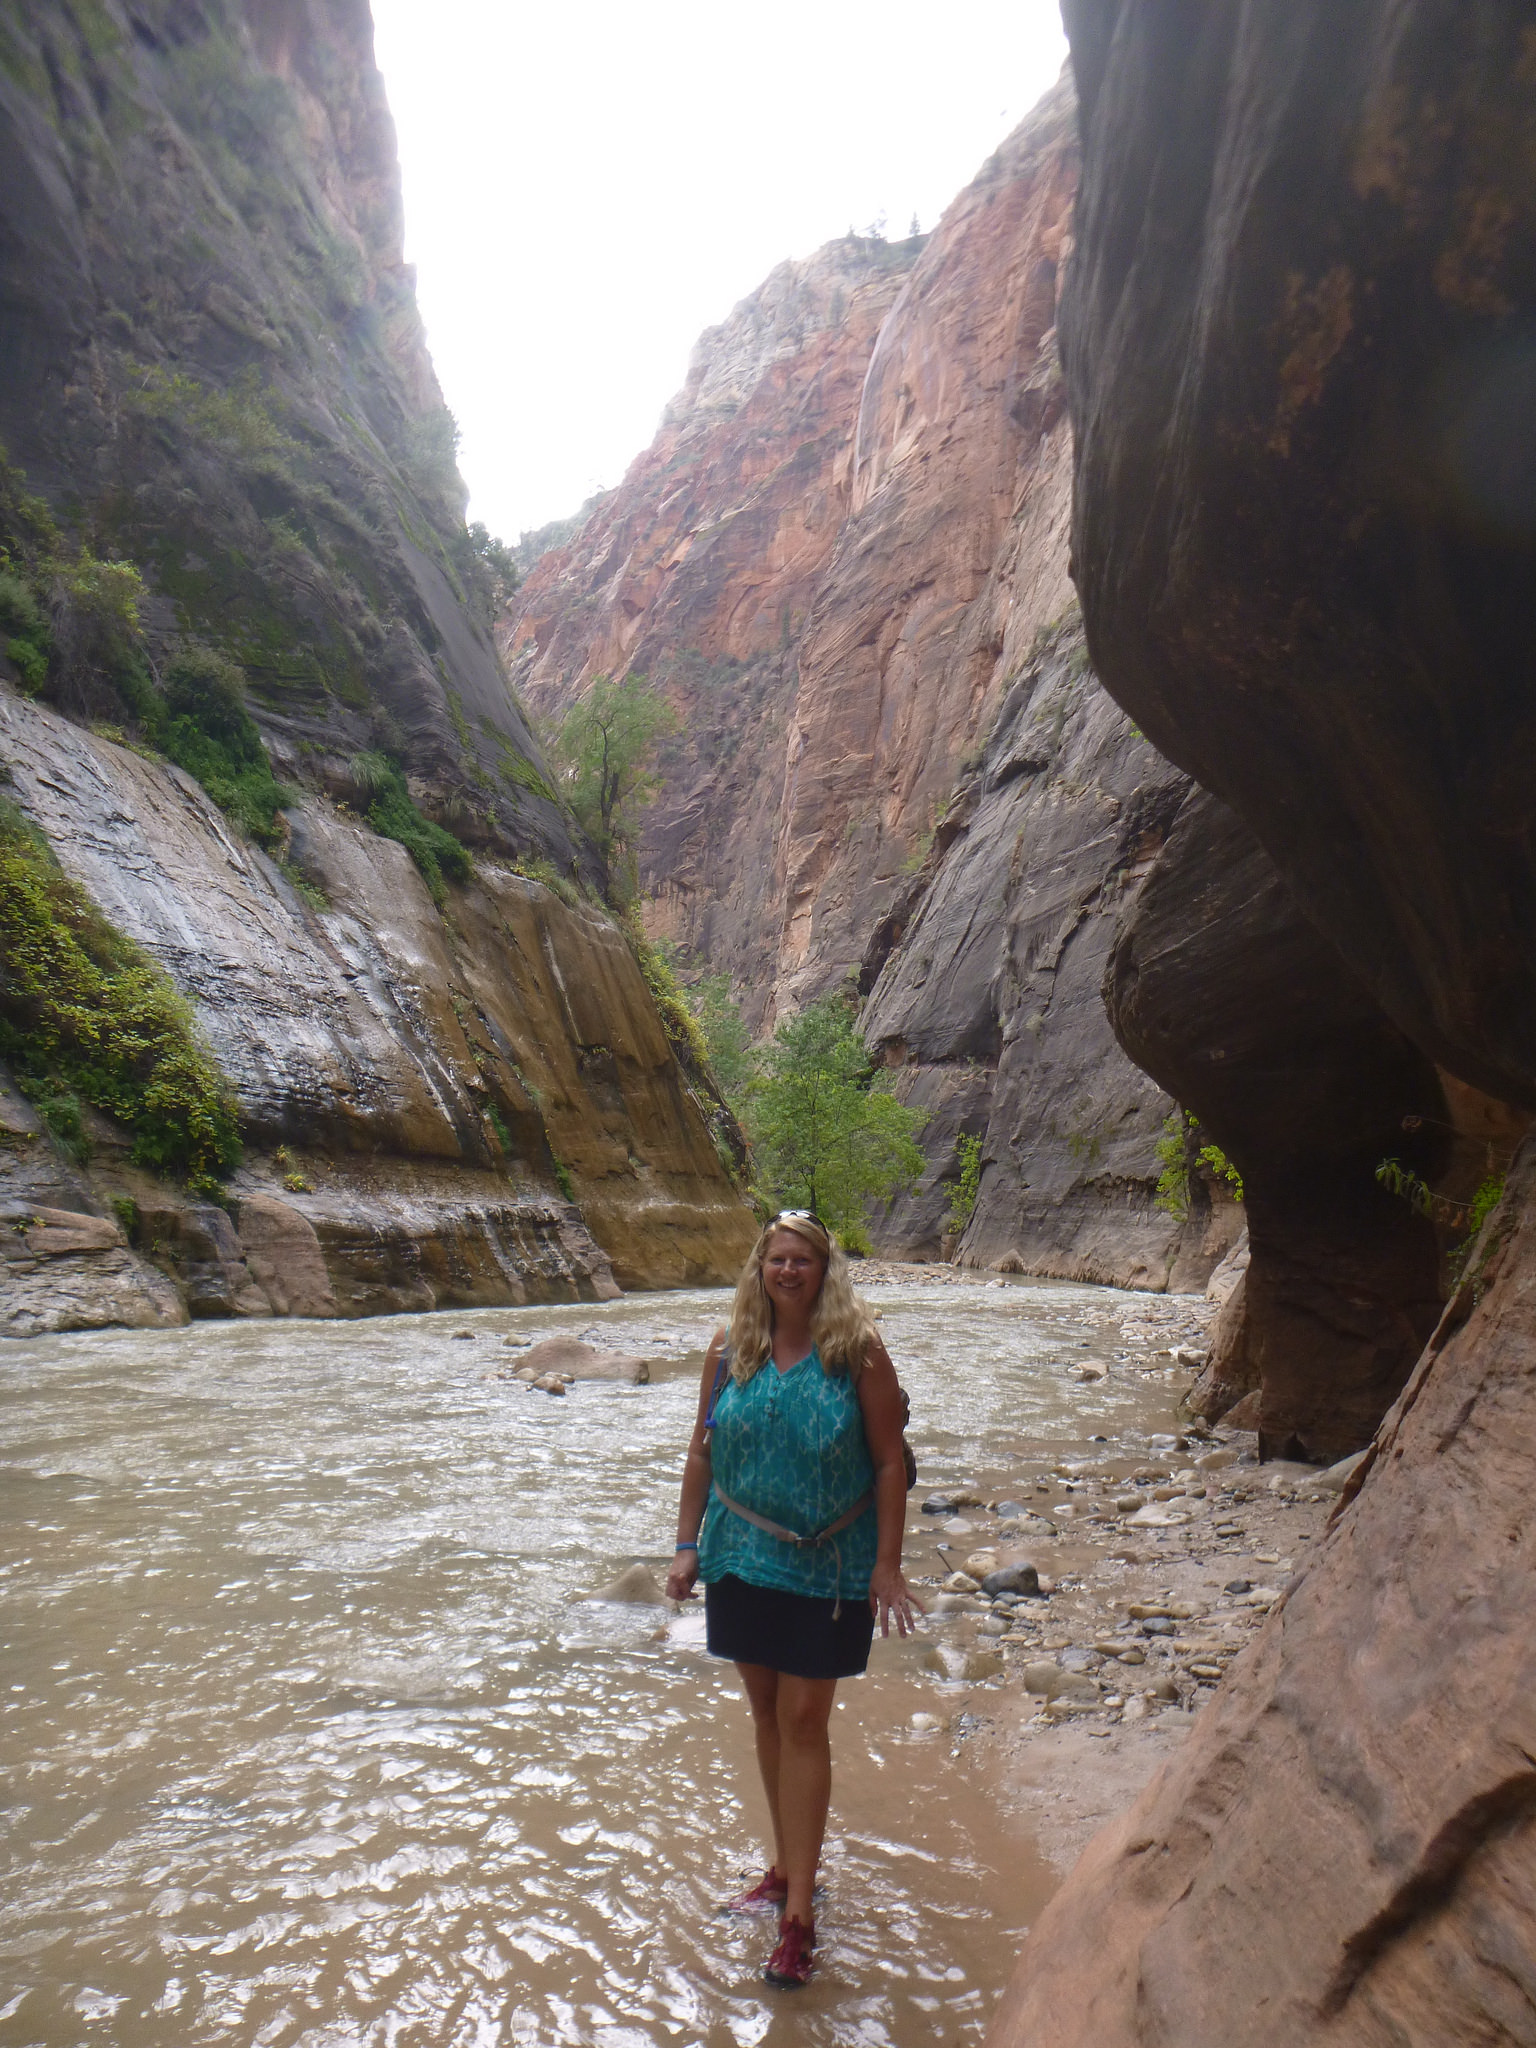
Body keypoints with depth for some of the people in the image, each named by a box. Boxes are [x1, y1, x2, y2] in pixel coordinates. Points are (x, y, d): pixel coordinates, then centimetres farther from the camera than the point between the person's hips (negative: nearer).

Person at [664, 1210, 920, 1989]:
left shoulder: (857, 1353, -10)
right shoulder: (729, 1352, -1)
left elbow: (890, 1463, -6)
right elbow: (702, 1454, 5)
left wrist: (888, 1566, -7)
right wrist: (687, 1545, 2)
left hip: (827, 1566, -3)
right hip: (742, 1558, 4)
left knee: (804, 1719, 0)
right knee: (766, 1713, 16)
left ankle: (798, 1912, 13)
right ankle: (788, 1866, 35)